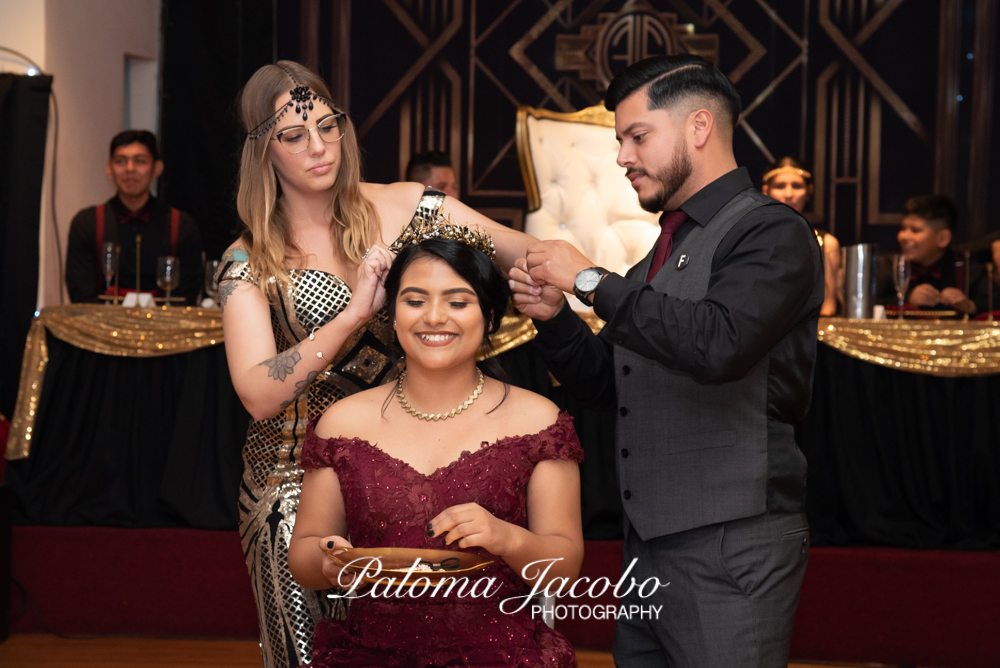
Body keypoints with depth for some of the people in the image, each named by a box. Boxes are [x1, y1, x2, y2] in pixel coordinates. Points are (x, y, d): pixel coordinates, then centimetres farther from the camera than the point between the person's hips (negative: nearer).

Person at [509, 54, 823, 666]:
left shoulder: (772, 233, -10)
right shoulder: (665, 250, 16)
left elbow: (717, 344, -28)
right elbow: (606, 386, 20)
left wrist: (591, 281, -18)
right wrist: (553, 316, 1)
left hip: (730, 548, -8)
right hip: (649, 546, 8)